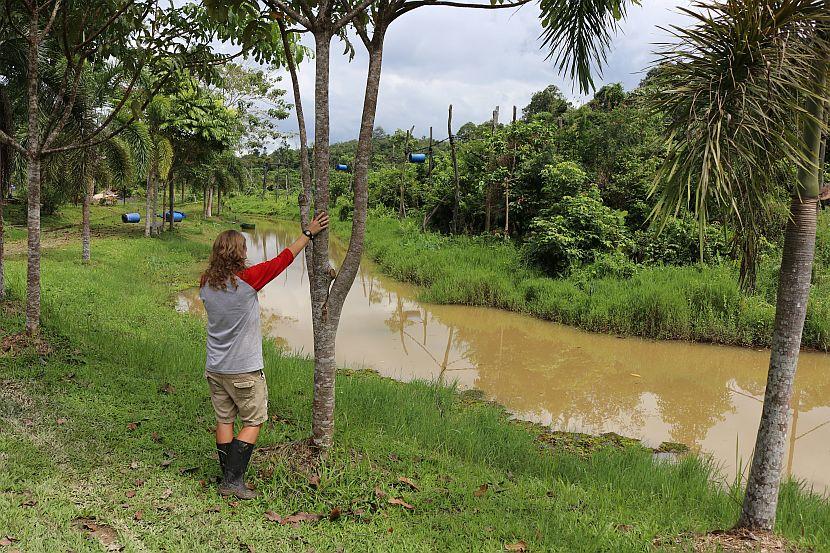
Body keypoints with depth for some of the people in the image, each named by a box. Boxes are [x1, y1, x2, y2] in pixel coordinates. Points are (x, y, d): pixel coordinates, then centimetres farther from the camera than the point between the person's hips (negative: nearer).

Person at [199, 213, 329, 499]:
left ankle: (228, 478, 21)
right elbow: (283, 259, -9)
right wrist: (308, 233, 2)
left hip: (215, 368, 6)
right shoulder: (247, 280, -18)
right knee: (253, 421, 8)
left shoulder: (206, 283, -2)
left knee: (224, 420, 14)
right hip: (244, 370, -6)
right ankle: (233, 479, 3)